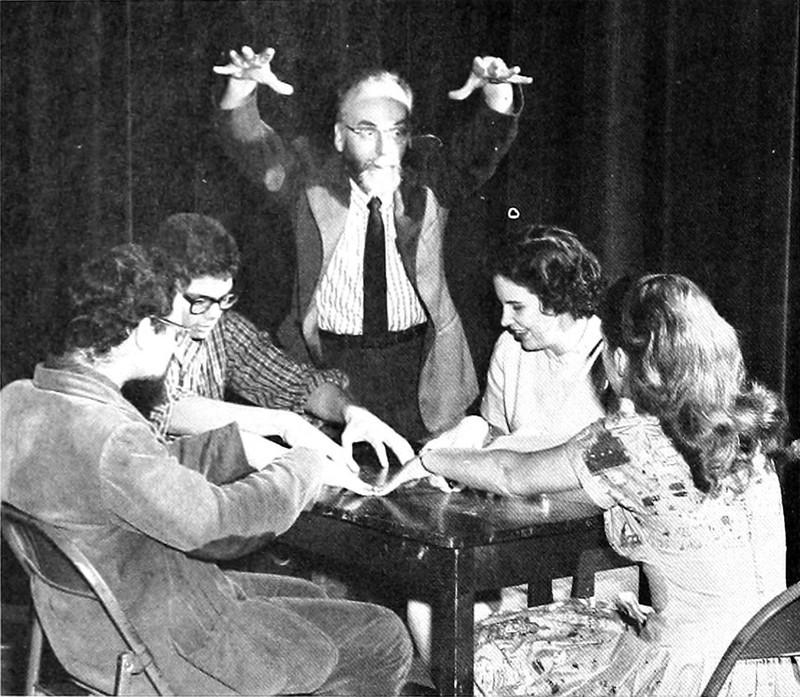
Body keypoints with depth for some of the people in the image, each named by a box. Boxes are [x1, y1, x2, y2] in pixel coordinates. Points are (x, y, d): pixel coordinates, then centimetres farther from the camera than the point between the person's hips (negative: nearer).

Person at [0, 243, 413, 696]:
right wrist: (306, 465, -12)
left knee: (306, 596, 27)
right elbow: (217, 516, -29)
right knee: (385, 641, 1)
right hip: (154, 650, -10)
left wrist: (242, 446, 2)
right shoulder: (107, 437, -33)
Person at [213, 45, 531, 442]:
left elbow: (483, 151, -13)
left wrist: (498, 92, -34)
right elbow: (250, 146, -12)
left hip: (419, 363, 1)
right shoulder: (310, 180, -1)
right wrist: (242, 87, -34)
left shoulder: (429, 178, 1)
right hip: (329, 361, -1)